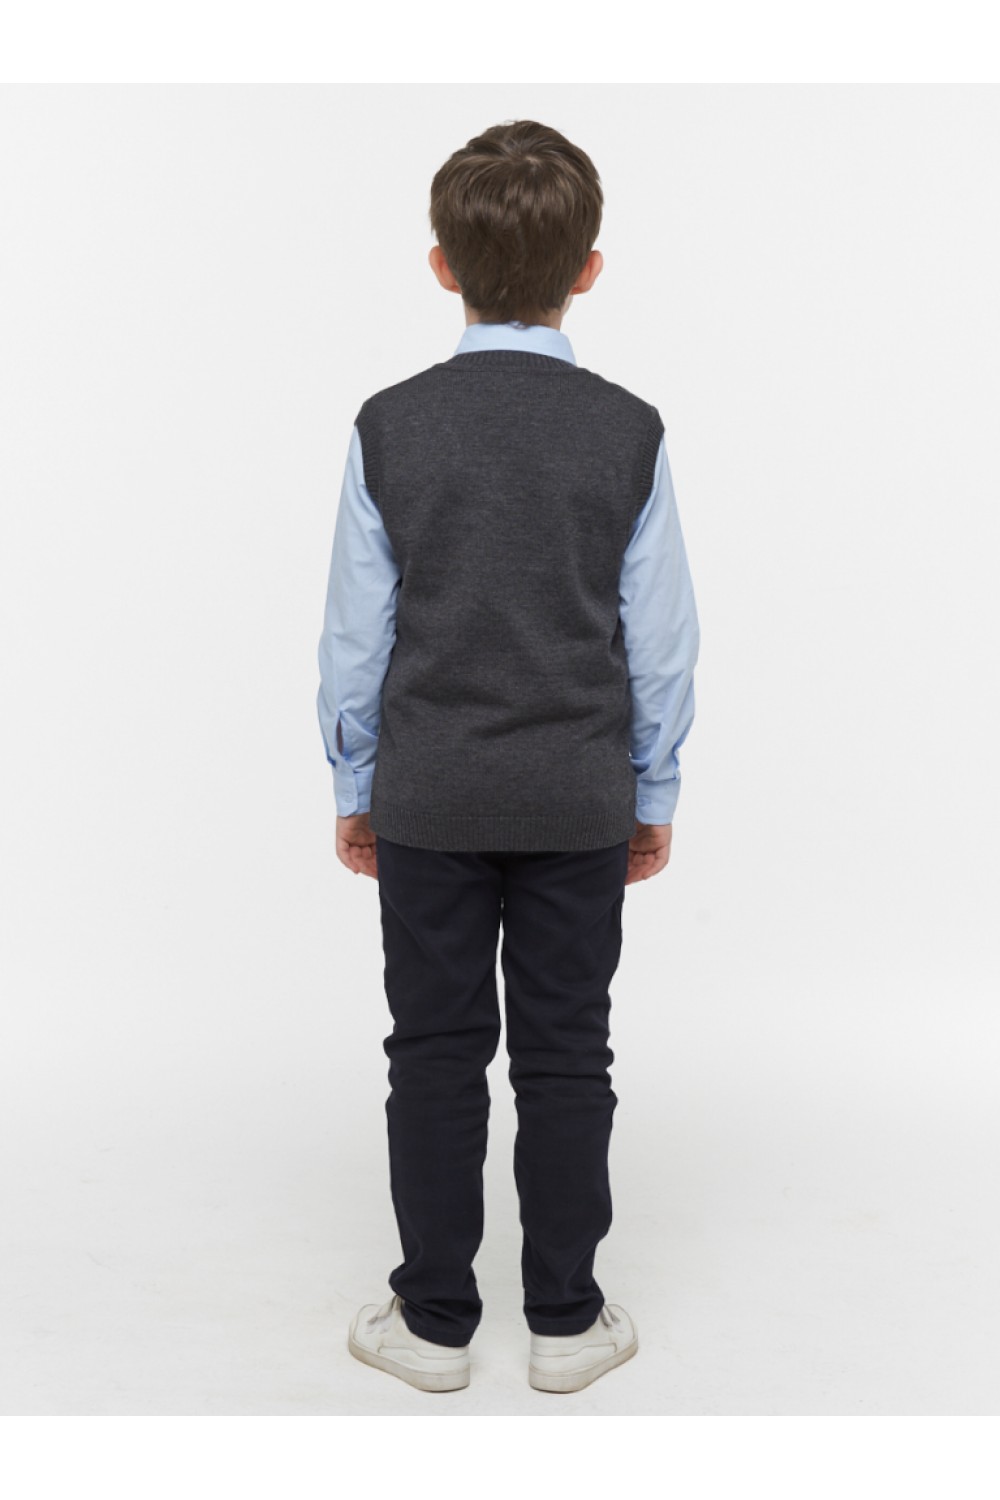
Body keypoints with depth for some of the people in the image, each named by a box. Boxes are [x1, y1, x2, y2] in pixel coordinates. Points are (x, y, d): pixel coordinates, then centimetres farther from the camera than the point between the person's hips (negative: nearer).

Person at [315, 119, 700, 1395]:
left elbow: (356, 631, -2)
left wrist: (355, 786, 9)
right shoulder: (629, 433, -6)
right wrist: (655, 794, 10)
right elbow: (661, 637, -1)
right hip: (580, 799, 0)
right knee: (566, 1057, 10)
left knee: (435, 1053, 10)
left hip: (427, 795, 0)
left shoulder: (389, 427, -6)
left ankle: (434, 1319, 20)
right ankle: (565, 1320, 21)